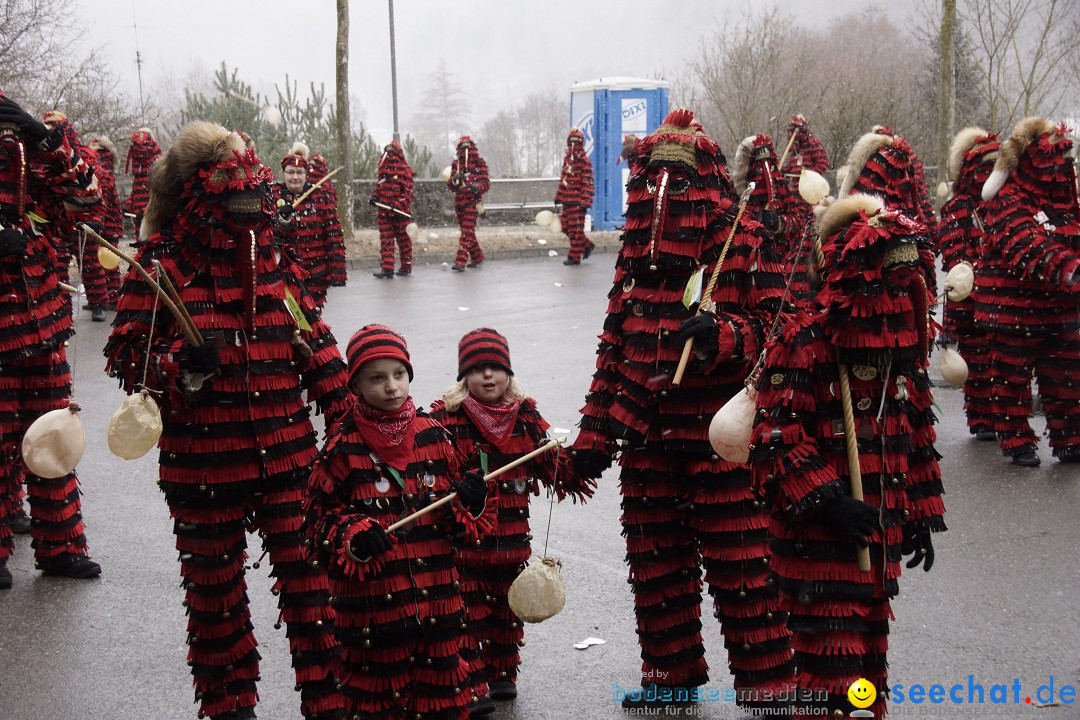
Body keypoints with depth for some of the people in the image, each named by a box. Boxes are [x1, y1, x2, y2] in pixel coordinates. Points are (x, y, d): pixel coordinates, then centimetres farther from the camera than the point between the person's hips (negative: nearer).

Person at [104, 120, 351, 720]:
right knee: (215, 587, 12)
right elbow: (125, 355, -8)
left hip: (287, 455, 3)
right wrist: (180, 368, -26)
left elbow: (315, 340, 14)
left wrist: (344, 412, 12)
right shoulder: (161, 263, -7)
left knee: (309, 571, 5)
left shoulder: (273, 257, 7)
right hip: (203, 462, -3)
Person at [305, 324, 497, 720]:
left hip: (436, 593, 4)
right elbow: (321, 520, -3)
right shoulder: (343, 446, -7)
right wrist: (353, 535, -21)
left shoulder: (433, 434, 4)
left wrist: (472, 500, -10)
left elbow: (460, 508, 11)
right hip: (372, 598, -3)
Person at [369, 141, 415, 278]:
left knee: (403, 238, 6)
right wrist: (374, 196, 6)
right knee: (385, 239, -1)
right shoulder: (383, 168, 13)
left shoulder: (404, 170, -7)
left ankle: (406, 266, 12)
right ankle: (387, 267, -2)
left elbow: (408, 191, -11)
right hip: (384, 210, 5)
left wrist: (398, 205, -20)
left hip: (401, 210, -5)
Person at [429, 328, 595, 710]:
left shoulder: (525, 414, 5)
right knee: (469, 610, -1)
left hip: (512, 534, 4)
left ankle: (502, 673, 32)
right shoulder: (447, 416, -8)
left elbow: (551, 461, 9)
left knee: (507, 607, 16)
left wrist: (578, 469, -8)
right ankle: (470, 685, 10)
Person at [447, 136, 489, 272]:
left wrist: (477, 187, -25)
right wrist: (454, 180, -16)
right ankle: (477, 259, 28)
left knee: (467, 231, -14)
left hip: (472, 201, -5)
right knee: (467, 231, 13)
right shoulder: (456, 164, 10)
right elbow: (451, 187, 7)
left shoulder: (479, 163, 0)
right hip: (459, 202, 5)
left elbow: (485, 183, -4)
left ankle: (461, 262, -20)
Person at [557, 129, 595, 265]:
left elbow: (588, 182, -14)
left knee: (576, 228, -3)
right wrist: (559, 196, 20)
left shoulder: (584, 160, -10)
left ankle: (574, 257, 3)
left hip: (578, 201, -8)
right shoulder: (567, 158, 14)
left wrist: (585, 201, -19)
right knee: (566, 227, 12)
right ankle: (587, 245, 27)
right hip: (567, 200, 8)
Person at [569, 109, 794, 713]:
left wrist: (724, 335, -28)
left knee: (740, 563, -2)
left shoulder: (746, 239, -6)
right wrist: (595, 431, 14)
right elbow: (616, 341, 16)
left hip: (721, 432, -6)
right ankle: (672, 674, 33)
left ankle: (768, 684, 13)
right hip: (646, 435, 6)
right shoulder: (637, 244, 12)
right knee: (655, 560, 15)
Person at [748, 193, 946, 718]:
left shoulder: (901, 337, 9)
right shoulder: (806, 338, -16)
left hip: (879, 529, 8)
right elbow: (775, 436, -19)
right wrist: (826, 502, -22)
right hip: (819, 536, -7)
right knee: (832, 661, -5)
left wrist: (921, 514, 18)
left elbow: (917, 433, 17)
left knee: (869, 647, 19)